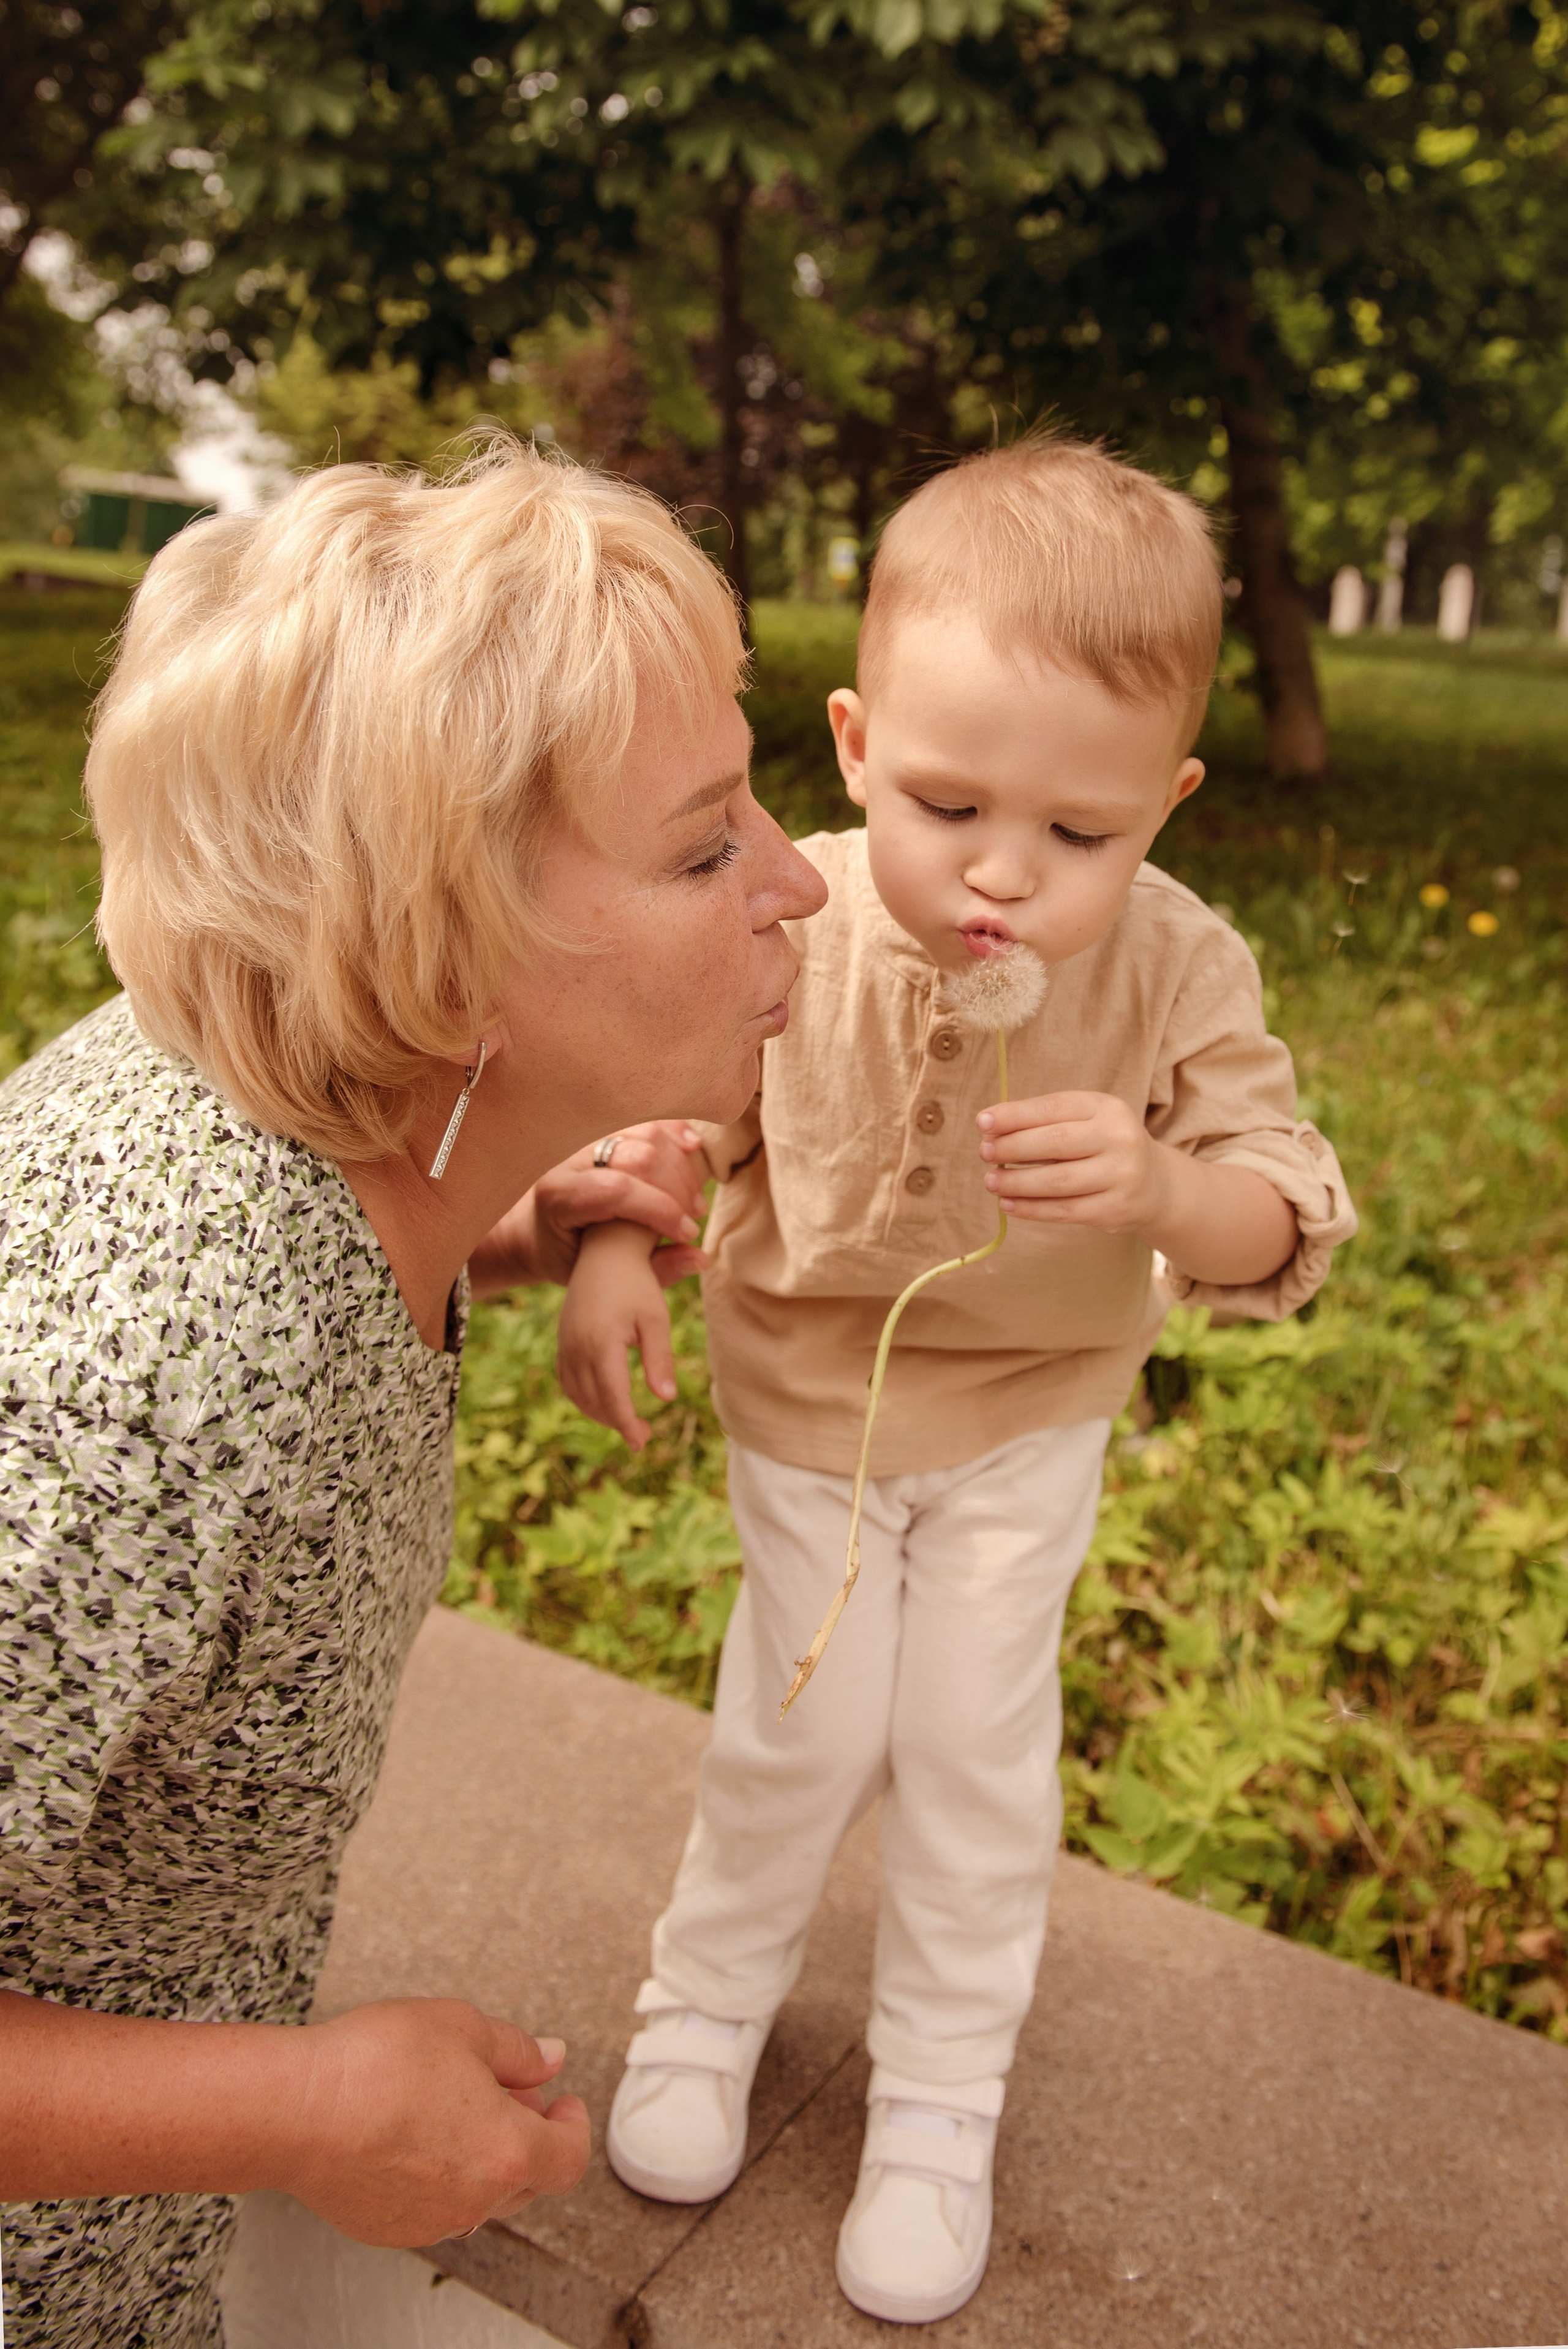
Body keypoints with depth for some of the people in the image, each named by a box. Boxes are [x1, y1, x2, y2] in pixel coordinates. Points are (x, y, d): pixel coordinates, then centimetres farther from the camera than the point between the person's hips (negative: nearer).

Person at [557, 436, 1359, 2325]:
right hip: (808, 1403, 0)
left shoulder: (1177, 971, -23)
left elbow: (1285, 1226, -19)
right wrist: (609, 1251, -18)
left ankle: (938, 2098, 34)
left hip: (1032, 1419, 1)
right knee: (805, 1729, 10)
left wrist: (1163, 1188, -40)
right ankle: (705, 1997, 41)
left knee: (976, 1743, 10)